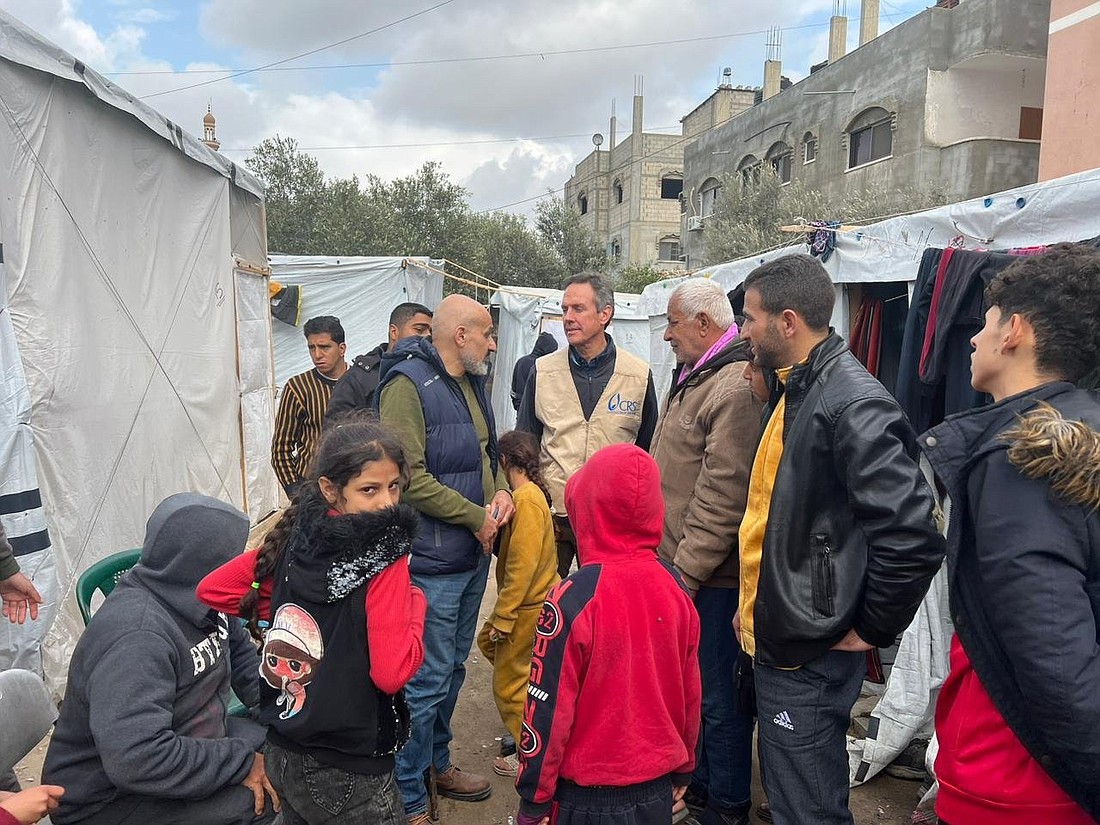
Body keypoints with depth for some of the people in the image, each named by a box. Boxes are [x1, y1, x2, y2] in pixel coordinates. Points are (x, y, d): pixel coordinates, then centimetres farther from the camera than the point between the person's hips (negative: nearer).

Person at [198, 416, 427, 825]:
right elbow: (392, 672, -26)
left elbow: (211, 590, 1)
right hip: (345, 775, -6)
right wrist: (415, 602, -11)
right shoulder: (384, 562, -24)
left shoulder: (295, 537, -6)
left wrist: (285, 617, 6)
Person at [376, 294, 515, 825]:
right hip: (432, 563, -9)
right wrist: (476, 517, -17)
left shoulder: (471, 383, 10)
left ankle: (438, 764, 41)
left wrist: (500, 490, 0)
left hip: (474, 557, 9)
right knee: (426, 681, 1)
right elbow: (409, 475, -25)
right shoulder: (408, 383, -17)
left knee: (452, 669, 22)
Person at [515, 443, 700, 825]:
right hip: (658, 793, 5)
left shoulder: (573, 599, -24)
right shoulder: (674, 587, -8)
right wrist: (682, 770, 17)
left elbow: (548, 711, -18)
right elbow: (690, 690, 2)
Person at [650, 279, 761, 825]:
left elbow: (723, 497, -24)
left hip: (709, 577, -10)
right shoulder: (693, 377, 13)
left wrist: (686, 573, -20)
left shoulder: (737, 387, -20)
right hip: (678, 565, 10)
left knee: (715, 695, 6)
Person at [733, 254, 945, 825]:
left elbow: (914, 537, -28)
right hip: (774, 639, 10)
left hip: (810, 656, -9)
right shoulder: (792, 391, 10)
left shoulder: (853, 404, -22)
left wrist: (872, 630, -15)